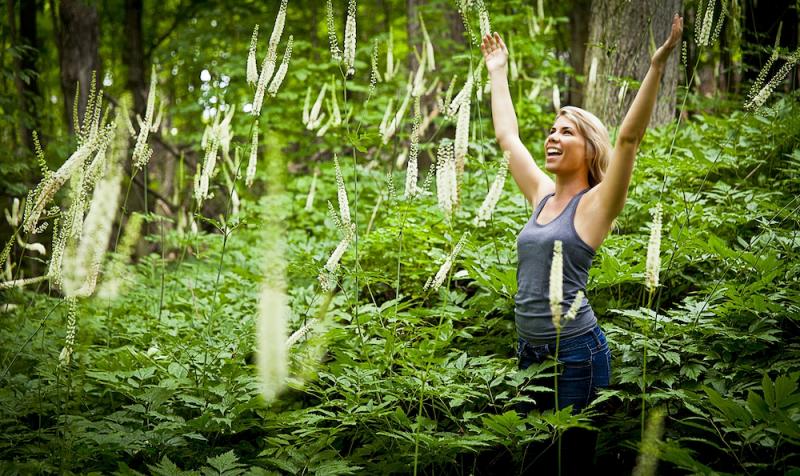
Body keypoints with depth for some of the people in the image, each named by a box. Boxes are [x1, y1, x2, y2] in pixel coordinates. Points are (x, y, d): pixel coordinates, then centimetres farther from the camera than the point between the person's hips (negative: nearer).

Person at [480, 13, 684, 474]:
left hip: (576, 352, -7)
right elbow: (507, 136, 20)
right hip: (530, 349, 7)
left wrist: (657, 64, -27)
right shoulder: (542, 195, 10)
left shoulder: (595, 205, -7)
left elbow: (628, 138, -21)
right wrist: (498, 72, 27)